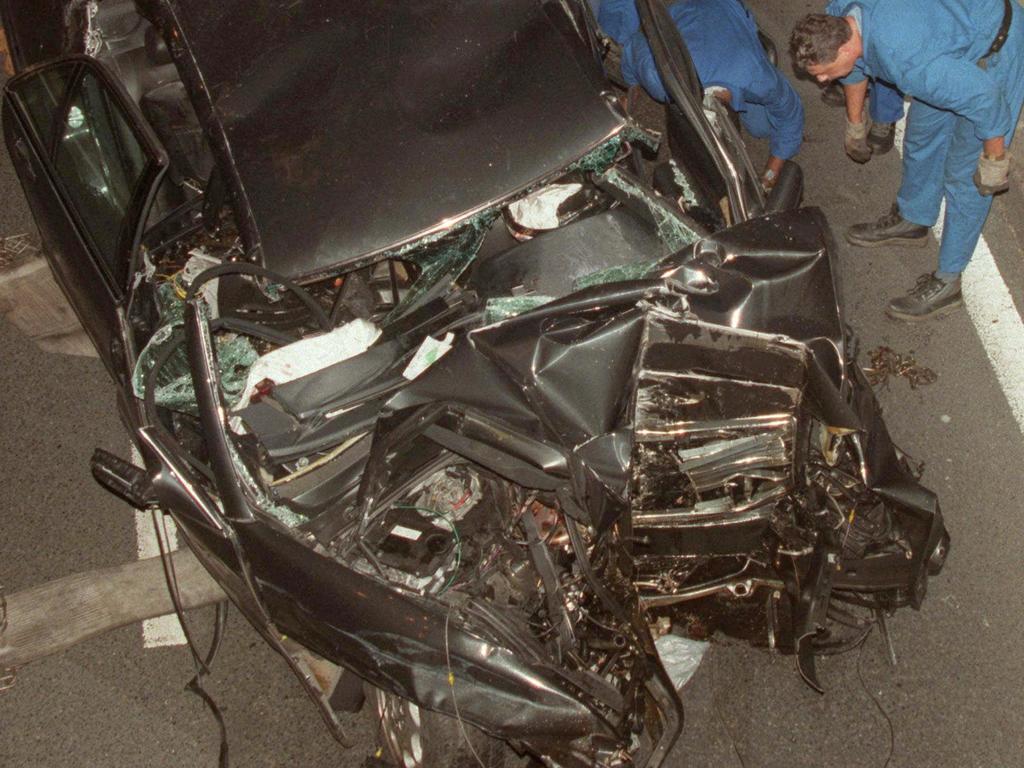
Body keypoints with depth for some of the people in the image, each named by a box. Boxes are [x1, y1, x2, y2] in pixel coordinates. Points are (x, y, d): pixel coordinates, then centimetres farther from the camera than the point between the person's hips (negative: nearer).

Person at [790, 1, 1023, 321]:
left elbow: (982, 95, -34)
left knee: (964, 174, -2)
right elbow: (856, 66, 9)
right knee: (922, 132, 23)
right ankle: (912, 220, 48)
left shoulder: (904, 58, -42)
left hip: (994, 52, -9)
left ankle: (946, 283, 9)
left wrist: (995, 159, -19)